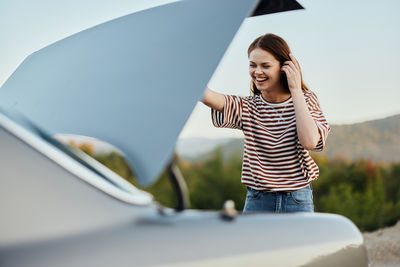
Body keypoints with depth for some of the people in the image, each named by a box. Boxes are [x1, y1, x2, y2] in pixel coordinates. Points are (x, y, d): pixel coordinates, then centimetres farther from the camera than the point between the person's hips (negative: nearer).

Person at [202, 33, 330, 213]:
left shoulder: (306, 100, 0)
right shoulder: (248, 107, 0)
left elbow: (309, 142, -20)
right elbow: (209, 97, -19)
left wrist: (295, 90, -15)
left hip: (298, 200, -1)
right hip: (257, 200, 1)